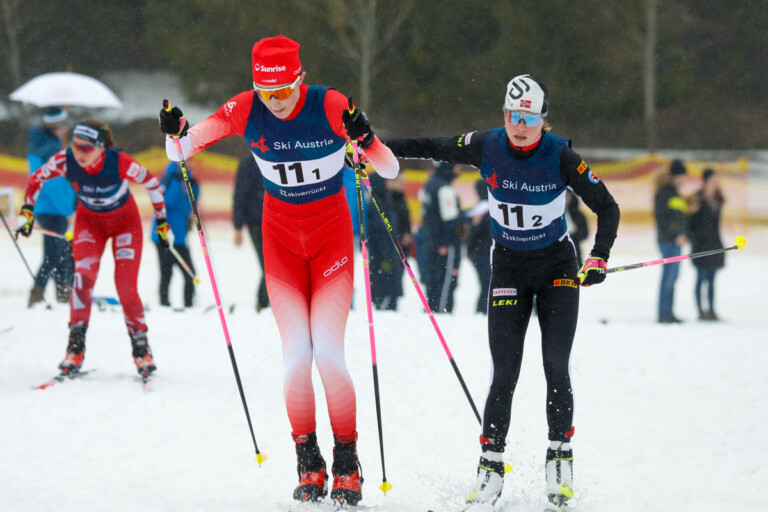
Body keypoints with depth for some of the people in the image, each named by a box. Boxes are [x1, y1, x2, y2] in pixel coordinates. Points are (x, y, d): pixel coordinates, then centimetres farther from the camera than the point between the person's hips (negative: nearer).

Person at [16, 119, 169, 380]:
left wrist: (163, 220, -6)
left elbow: (151, 182, -15)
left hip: (125, 221, -2)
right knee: (83, 276, -21)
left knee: (126, 287, -11)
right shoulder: (65, 161, -27)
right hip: (89, 220, 2)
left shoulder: (120, 162, -34)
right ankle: (76, 347, -13)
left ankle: (141, 349, 8)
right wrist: (27, 211, -14)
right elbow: (36, 179, -6)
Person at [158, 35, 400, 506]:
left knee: (328, 352, -13)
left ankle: (348, 466, 0)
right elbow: (181, 152, -5)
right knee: (296, 355, -10)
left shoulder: (331, 106, -19)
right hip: (281, 239, 2)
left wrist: (366, 139, -37)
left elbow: (391, 171, -17)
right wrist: (174, 132, -28)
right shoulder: (244, 111, -12)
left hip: (332, 235, -2)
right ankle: (309, 465, 3)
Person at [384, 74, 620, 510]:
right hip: (509, 267, 1)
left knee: (556, 368, -8)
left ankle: (561, 456, 8)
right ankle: (491, 465, 1)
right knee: (504, 372, -6)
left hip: (558, 268, -1)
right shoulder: (486, 147, -10)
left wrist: (599, 258, -22)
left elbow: (607, 208, -10)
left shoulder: (561, 157, -16)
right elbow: (431, 148, 5)